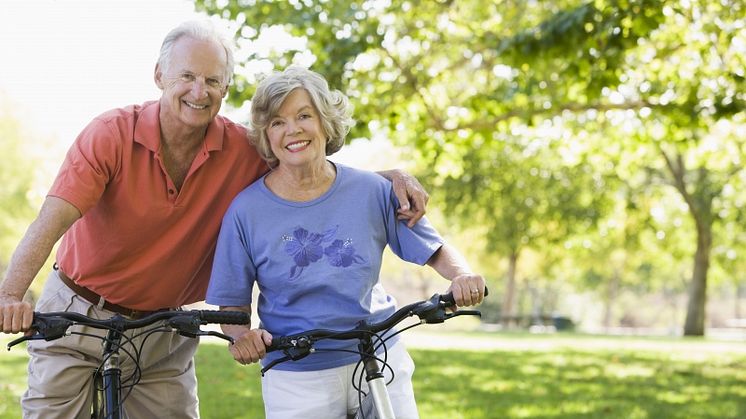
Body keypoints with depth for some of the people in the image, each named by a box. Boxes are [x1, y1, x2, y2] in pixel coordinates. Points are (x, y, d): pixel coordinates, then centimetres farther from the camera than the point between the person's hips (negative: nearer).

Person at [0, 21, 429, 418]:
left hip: (163, 334, 2)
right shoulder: (112, 134, -19)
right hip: (77, 316, -2)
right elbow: (52, 220, -28)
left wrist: (392, 176, -16)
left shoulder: (242, 151, -10)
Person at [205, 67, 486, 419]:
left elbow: (435, 250, 4)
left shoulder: (371, 191, -3)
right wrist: (242, 335, -24)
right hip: (296, 377, -1)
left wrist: (462, 275, -16)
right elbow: (233, 304, -2)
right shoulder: (246, 210, -7)